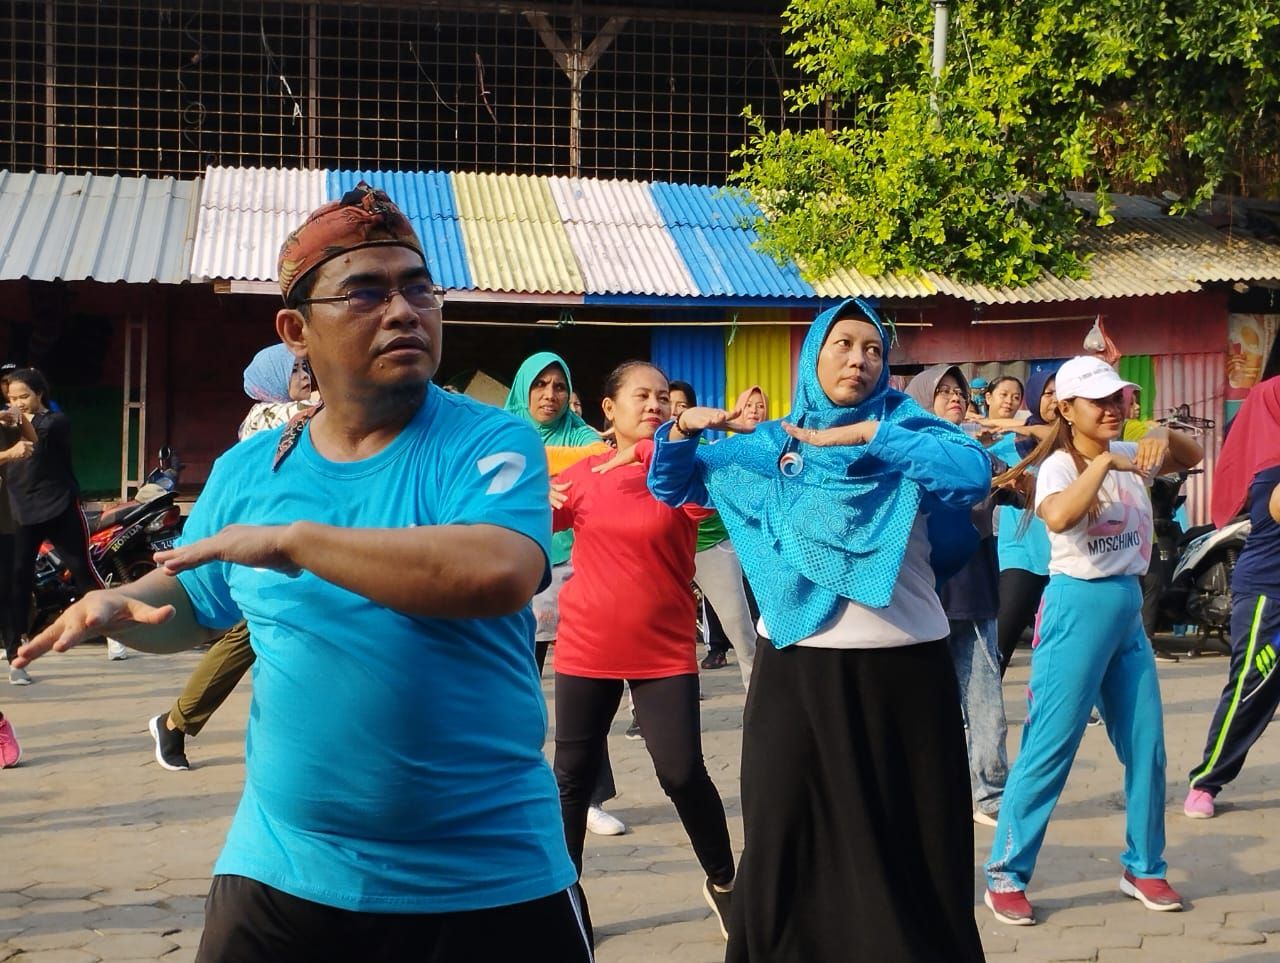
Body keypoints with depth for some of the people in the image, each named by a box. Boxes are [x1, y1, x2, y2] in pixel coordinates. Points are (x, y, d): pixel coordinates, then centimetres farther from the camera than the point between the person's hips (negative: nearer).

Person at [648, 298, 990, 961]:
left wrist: (867, 433, -19)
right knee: (788, 838, 9)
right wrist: (683, 426, -1)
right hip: (795, 670, 2)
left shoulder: (905, 430, 0)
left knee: (911, 845, 6)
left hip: (902, 669, -2)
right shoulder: (768, 447, 9)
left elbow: (975, 473, -20)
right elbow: (671, 486, 18)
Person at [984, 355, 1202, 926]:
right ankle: (1005, 877, 4)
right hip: (1079, 606, -7)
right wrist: (1106, 462, -29)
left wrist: (1166, 438, -3)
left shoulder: (1126, 455, 8)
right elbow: (1058, 517, -34)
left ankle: (1143, 868, 26)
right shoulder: (1059, 465, -13)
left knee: (1147, 747, 11)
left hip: (1128, 607, 7)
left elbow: (1193, 458, 19)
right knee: (1049, 749, -5)